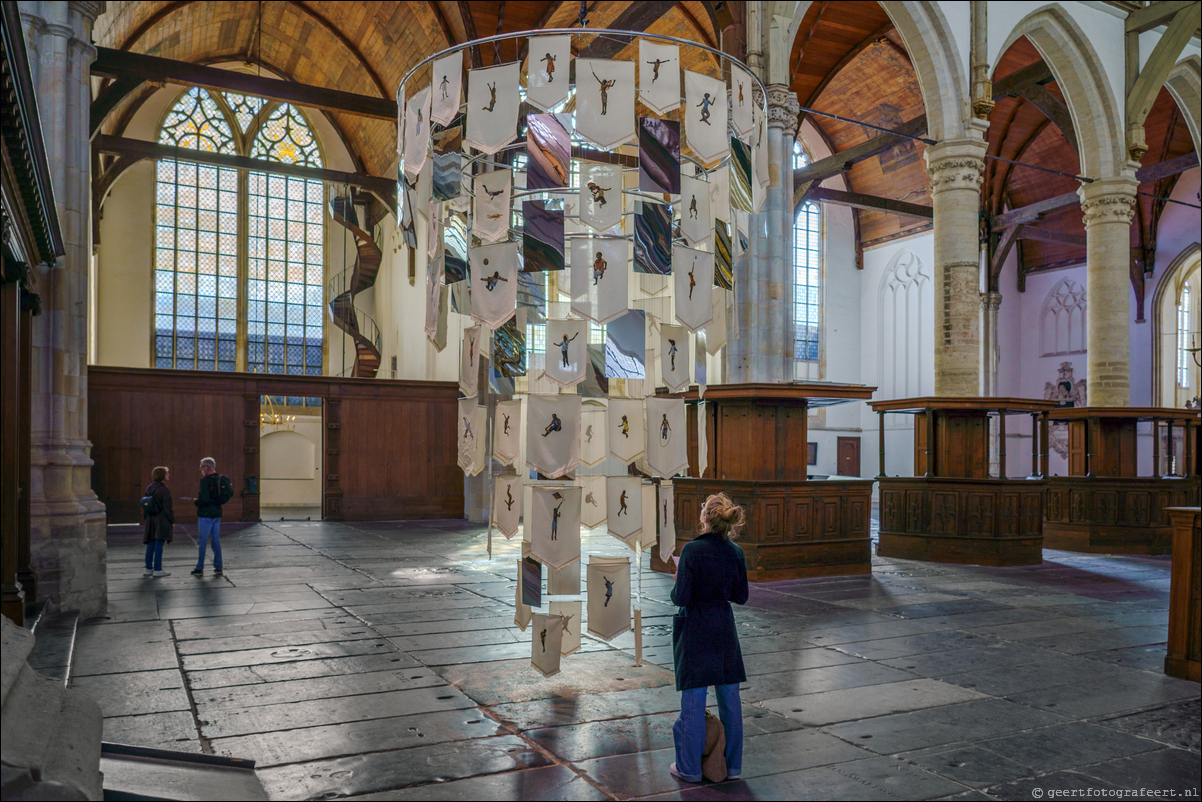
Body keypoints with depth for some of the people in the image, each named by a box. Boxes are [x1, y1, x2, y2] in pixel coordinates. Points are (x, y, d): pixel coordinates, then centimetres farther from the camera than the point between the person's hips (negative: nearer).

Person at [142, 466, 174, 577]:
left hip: (150, 519, 7)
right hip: (161, 520, -7)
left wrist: (147, 518, 21)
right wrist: (172, 521, -6)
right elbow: (167, 508, -14)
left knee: (150, 544, 13)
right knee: (159, 544, -3)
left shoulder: (149, 488, 9)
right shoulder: (164, 490, -14)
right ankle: (157, 569, 0)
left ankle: (148, 568, 19)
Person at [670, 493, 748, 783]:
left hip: (695, 628, -5)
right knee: (729, 698, 13)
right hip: (724, 628, 5)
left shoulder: (693, 549, -18)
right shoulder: (735, 552, -1)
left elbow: (681, 598, -19)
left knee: (693, 701, 5)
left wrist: (675, 587, 2)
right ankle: (732, 765, 23)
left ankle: (690, 768, 16)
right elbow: (741, 596, 6)